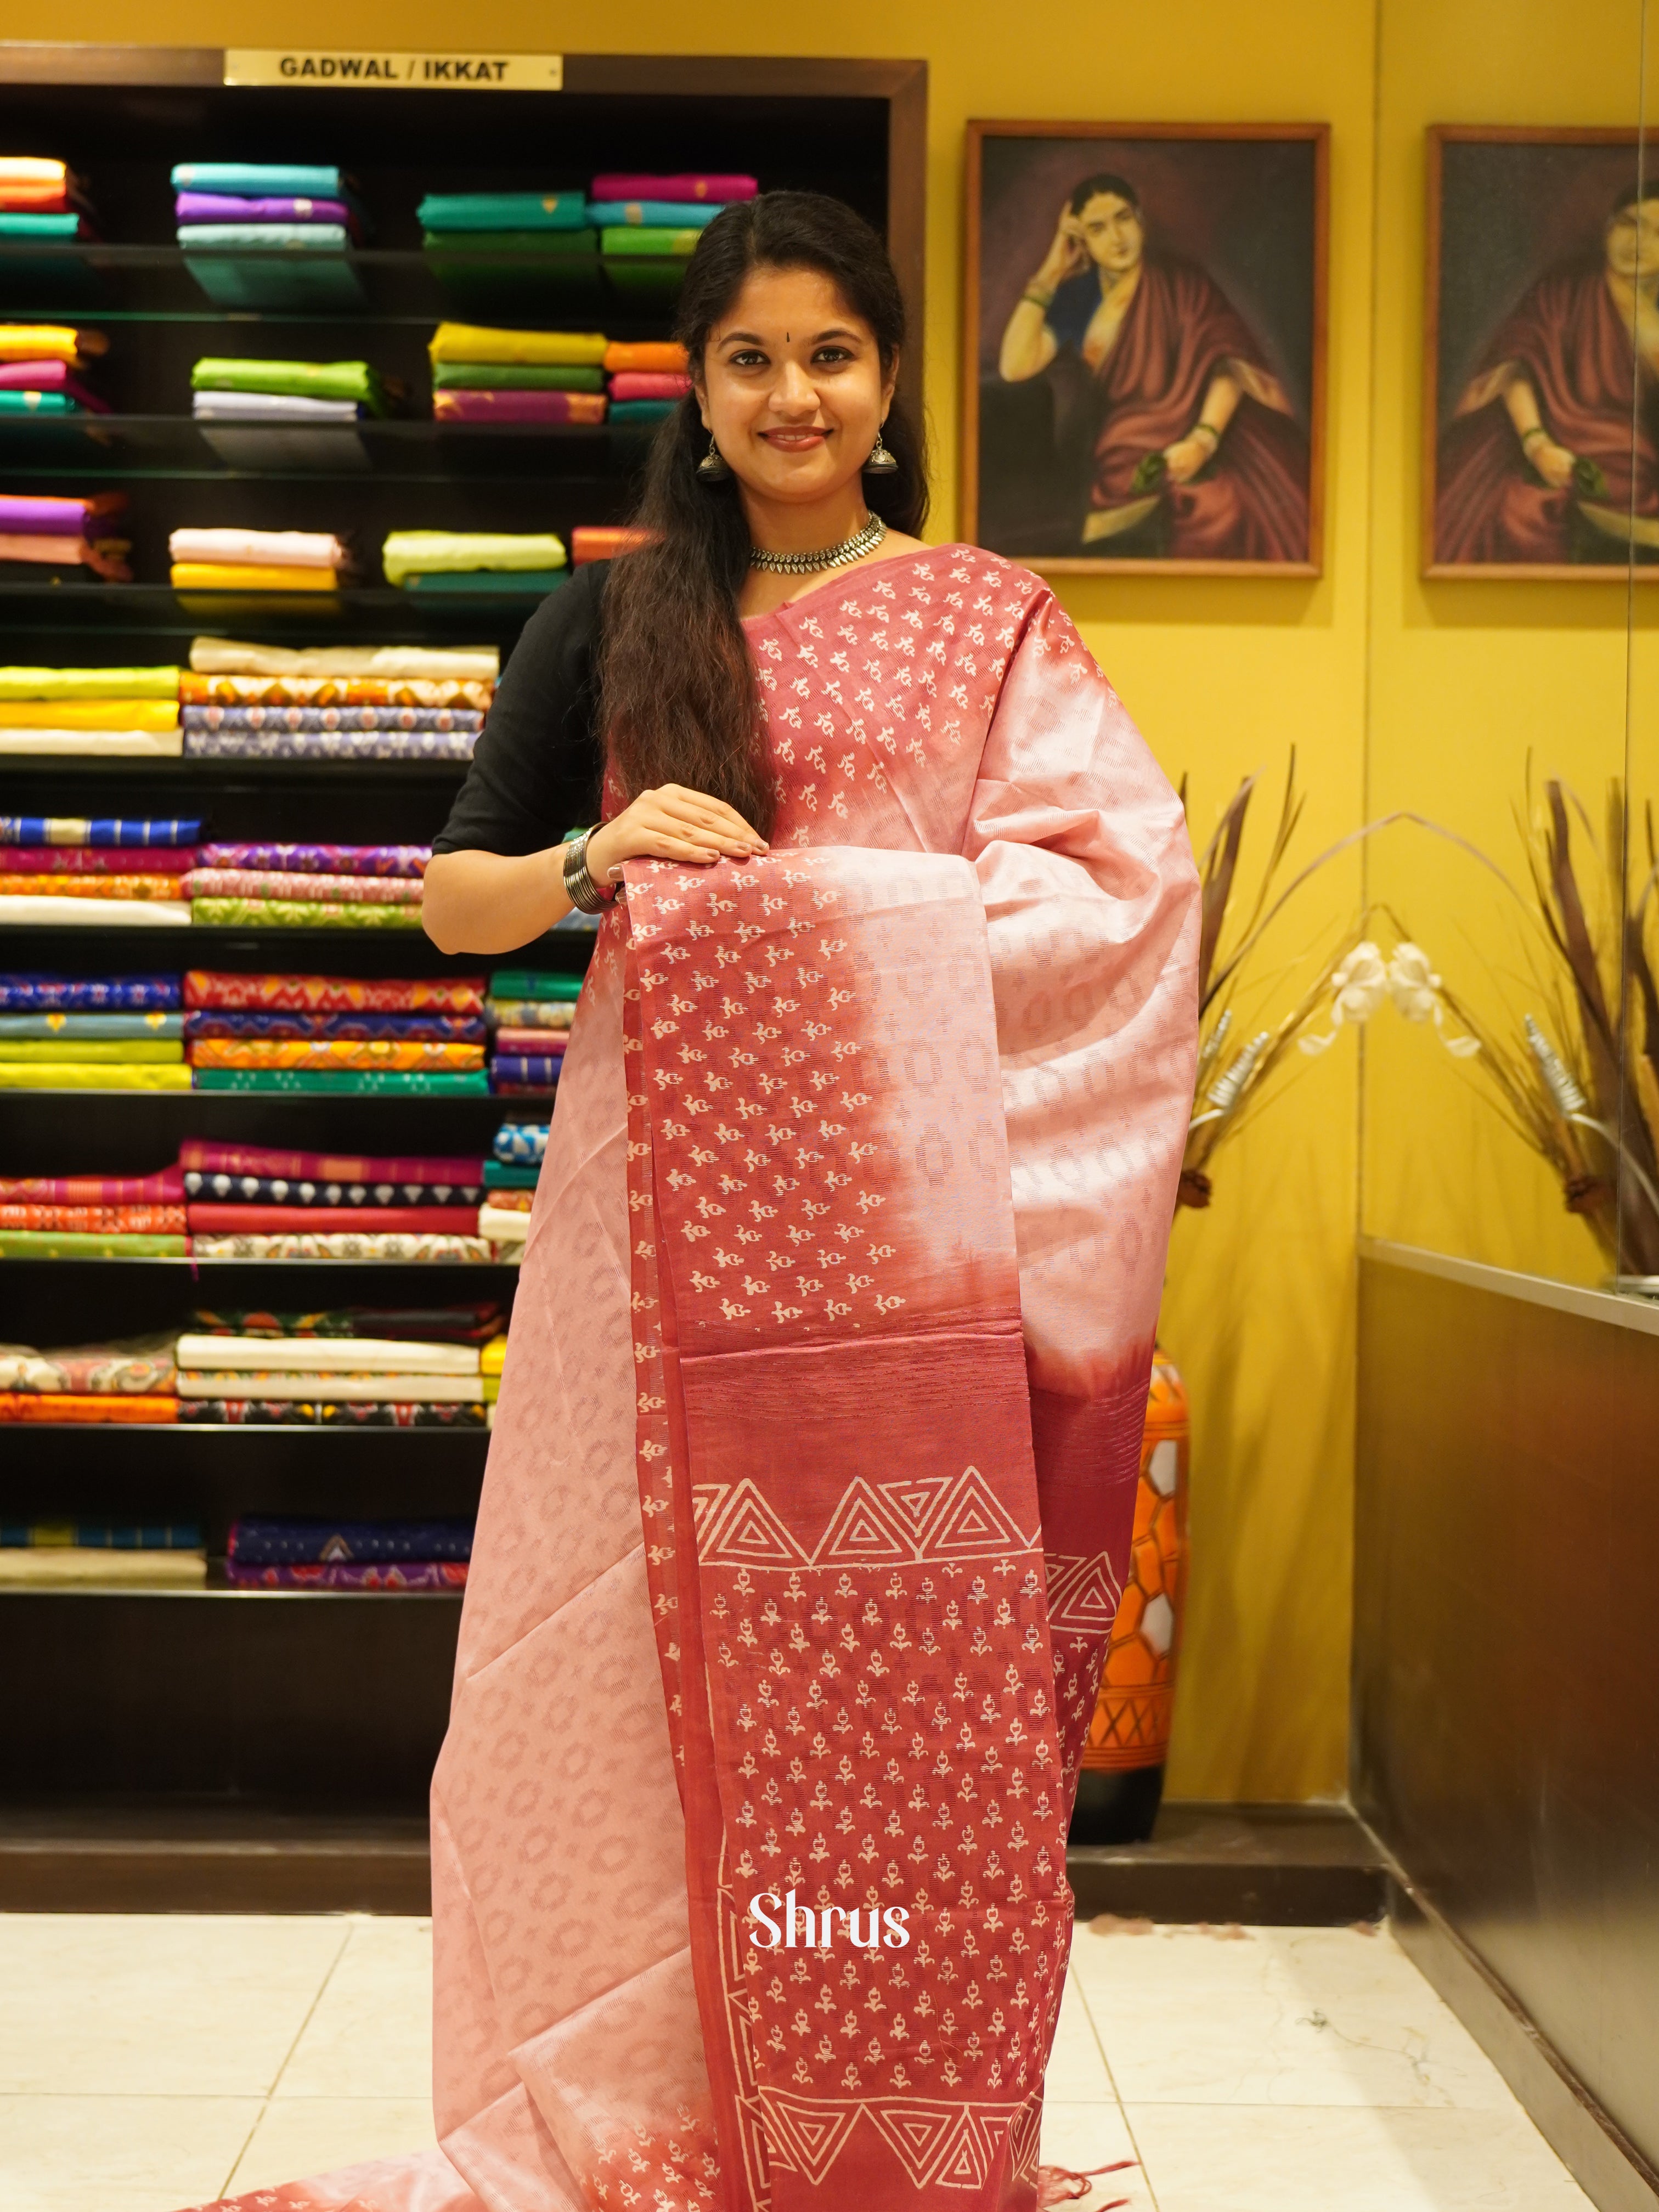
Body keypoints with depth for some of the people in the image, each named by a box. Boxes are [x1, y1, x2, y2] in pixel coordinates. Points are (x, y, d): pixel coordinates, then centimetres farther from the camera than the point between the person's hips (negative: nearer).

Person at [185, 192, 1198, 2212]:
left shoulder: (983, 620, 10)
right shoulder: (609, 622, 13)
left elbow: (1134, 873, -1)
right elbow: (453, 898, 12)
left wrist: (863, 904, -12)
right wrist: (595, 863, -9)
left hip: (905, 1206, -1)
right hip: (669, 1191, 1)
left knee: (897, 1644, 0)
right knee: (662, 1640, 2)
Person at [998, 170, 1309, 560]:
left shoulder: (1180, 283, 3)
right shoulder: (1077, 299, 9)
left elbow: (1230, 360, -8)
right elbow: (1014, 367, -4)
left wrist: (1203, 440, -25)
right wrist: (1049, 275, -3)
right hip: (1124, 469, 2)